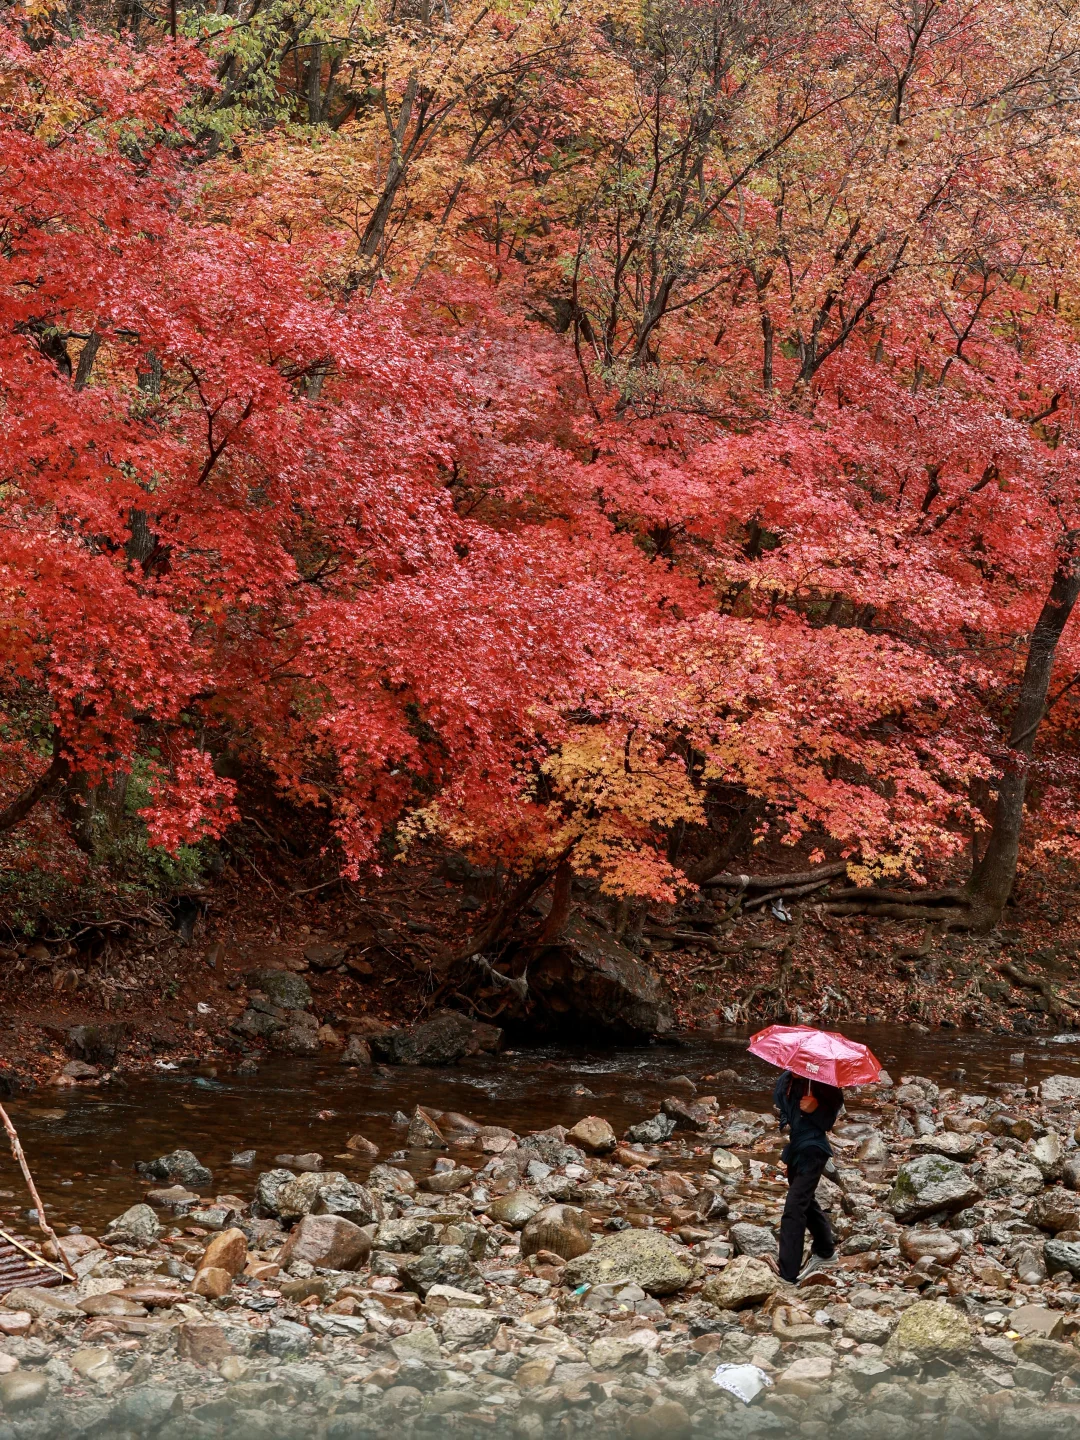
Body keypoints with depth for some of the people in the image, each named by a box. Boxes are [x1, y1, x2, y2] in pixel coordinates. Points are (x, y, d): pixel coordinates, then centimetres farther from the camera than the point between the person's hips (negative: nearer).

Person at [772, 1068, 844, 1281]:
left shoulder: (822, 1083, -15)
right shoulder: (786, 1080, 1)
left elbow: (832, 1116, -9)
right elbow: (777, 1104, 17)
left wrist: (816, 1108, -25)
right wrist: (783, 1122, -2)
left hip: (812, 1150, -8)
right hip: (793, 1147, 8)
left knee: (794, 1207, -14)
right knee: (805, 1202, 24)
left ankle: (787, 1272, -14)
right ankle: (825, 1250, 47)